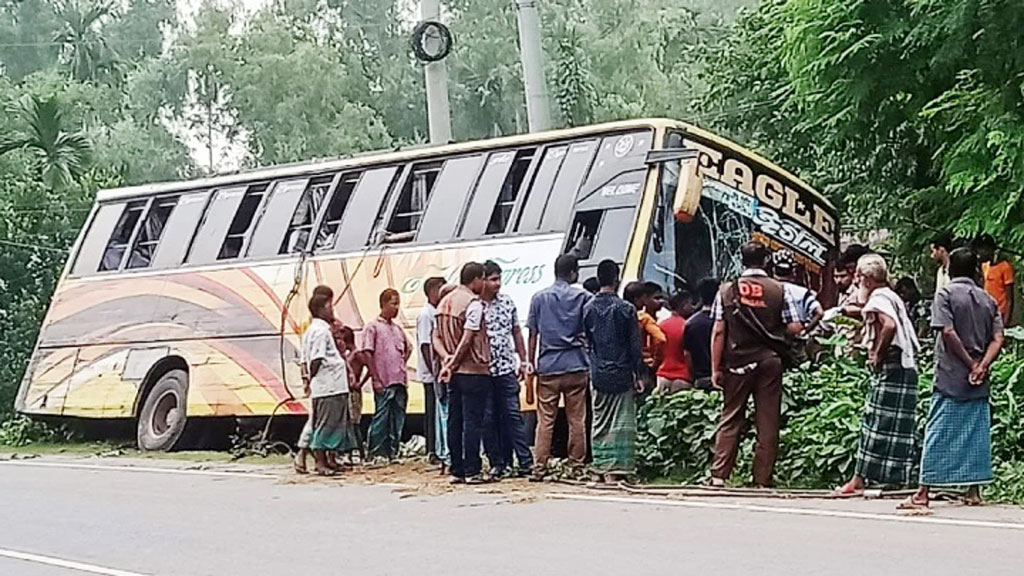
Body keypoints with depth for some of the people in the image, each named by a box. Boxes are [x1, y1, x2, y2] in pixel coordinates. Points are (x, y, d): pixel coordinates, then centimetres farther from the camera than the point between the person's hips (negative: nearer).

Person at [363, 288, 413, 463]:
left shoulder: (398, 329, 16)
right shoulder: (372, 327, -2)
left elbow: (408, 348, 30)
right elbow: (367, 354, -7)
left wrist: (402, 364, 13)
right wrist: (375, 379, -11)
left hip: (400, 382, 6)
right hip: (383, 383, -6)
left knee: (398, 419, 7)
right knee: (381, 418, -5)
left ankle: (393, 452, 14)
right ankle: (377, 453, 1)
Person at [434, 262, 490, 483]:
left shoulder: (445, 302, 13)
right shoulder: (472, 302, -12)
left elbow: (436, 337, 9)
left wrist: (447, 358, -3)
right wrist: (454, 362, -7)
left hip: (454, 372, 8)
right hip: (474, 370, -8)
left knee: (454, 421, 9)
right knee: (472, 421, -5)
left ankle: (456, 470, 12)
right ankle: (472, 471, -4)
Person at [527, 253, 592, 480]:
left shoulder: (539, 298, 5)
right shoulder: (583, 297, 2)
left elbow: (533, 336, 5)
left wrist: (530, 368, 8)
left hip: (547, 367, 1)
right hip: (575, 367, -1)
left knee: (545, 420, 2)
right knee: (577, 420, 5)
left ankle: (539, 468, 0)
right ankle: (577, 467, 8)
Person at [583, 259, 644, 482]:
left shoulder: (588, 308, 3)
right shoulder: (626, 309, -7)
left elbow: (585, 342, 8)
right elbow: (635, 346, -5)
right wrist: (638, 375, 2)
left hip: (598, 374, 3)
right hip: (622, 374, -3)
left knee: (600, 423, 9)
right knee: (622, 423, 1)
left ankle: (603, 468, 8)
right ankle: (619, 468, -3)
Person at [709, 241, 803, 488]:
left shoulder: (727, 290, -1)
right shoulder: (779, 291, -1)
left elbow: (718, 332, -3)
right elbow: (795, 328, -4)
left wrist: (716, 368, 0)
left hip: (737, 363, 0)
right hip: (769, 361, 0)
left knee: (730, 419, 7)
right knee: (768, 421, 5)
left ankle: (719, 475, 1)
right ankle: (763, 478, 6)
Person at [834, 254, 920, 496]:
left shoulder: (878, 298, -9)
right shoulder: (892, 297, 20)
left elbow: (889, 325, -28)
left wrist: (877, 353, -17)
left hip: (890, 368, -9)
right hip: (906, 367, 9)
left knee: (876, 424, -7)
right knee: (898, 428, 8)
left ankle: (859, 480, -5)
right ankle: (898, 479, 10)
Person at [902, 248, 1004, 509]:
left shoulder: (945, 294, -4)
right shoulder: (988, 300, 11)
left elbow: (948, 332, -15)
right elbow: (998, 338, 1)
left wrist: (971, 364, -8)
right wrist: (982, 366, -8)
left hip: (950, 379, -4)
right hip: (979, 383, 4)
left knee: (938, 434, -3)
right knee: (977, 434, 9)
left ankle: (923, 492, -4)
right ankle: (974, 491, 11)